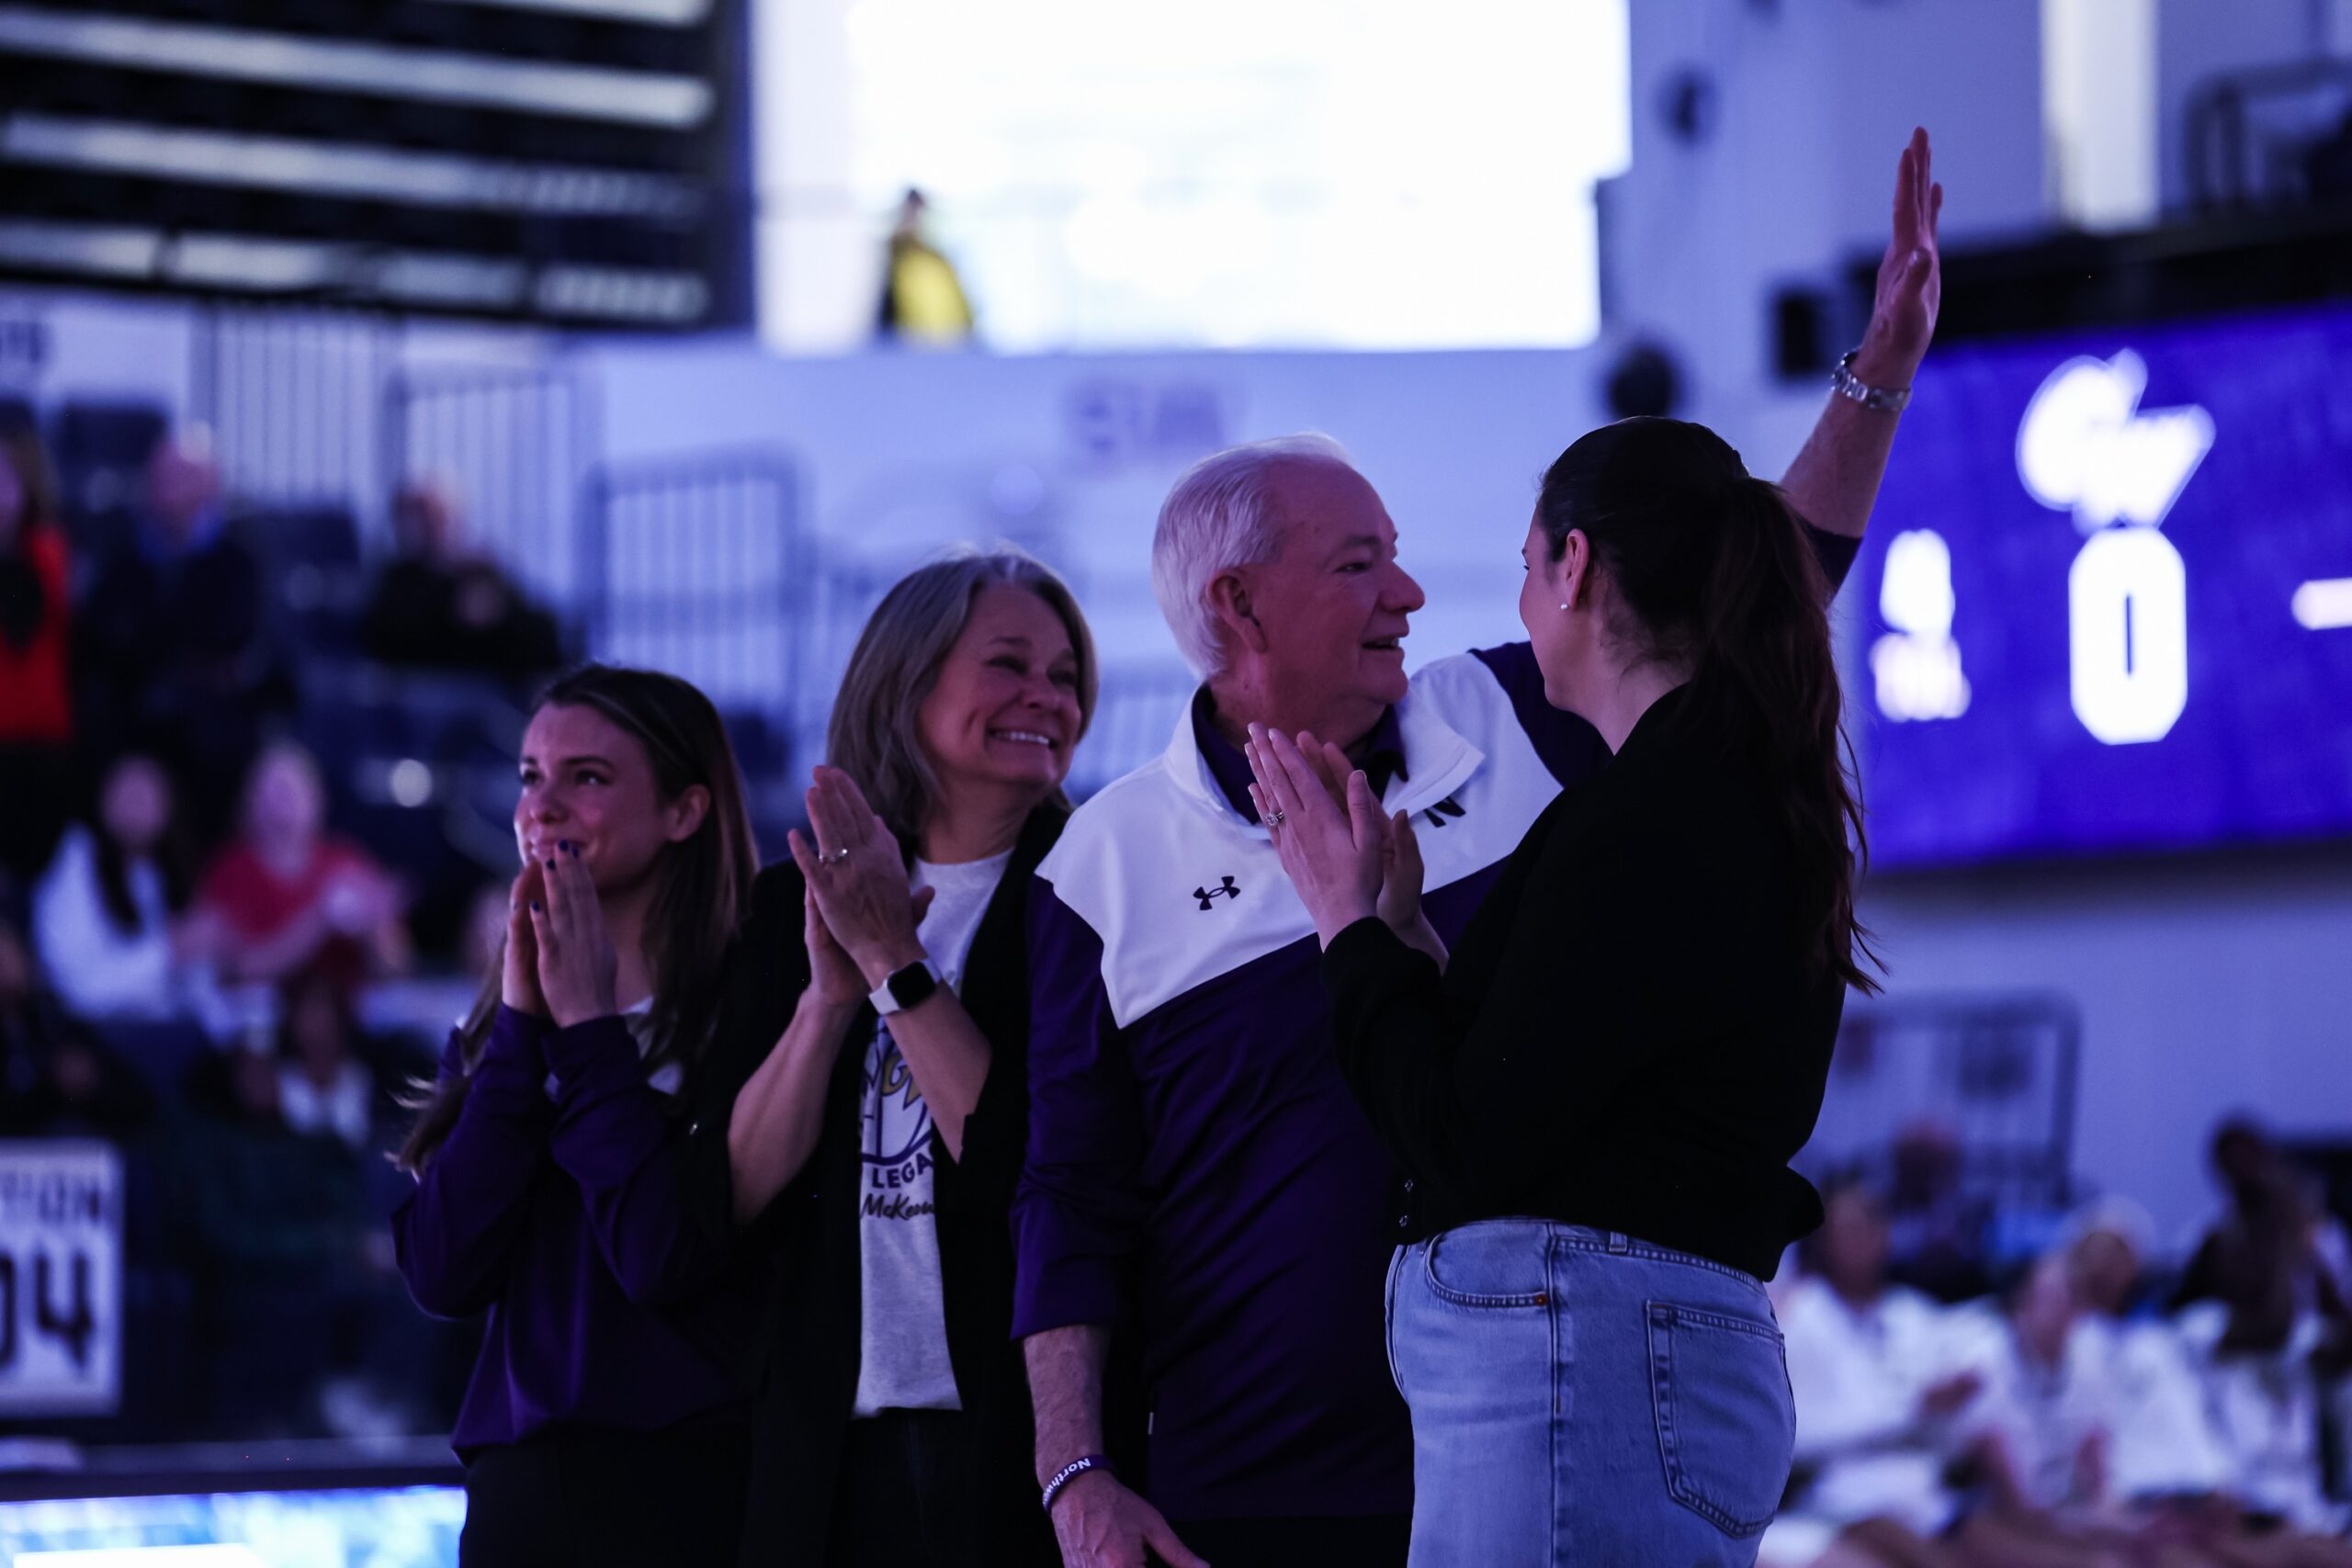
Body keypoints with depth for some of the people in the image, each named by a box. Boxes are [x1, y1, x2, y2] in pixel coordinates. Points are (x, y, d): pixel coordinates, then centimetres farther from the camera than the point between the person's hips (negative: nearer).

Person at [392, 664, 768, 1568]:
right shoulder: (499, 1027, 9)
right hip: (517, 1483, 5)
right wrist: (522, 1022, -7)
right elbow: (443, 1275, -3)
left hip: (692, 1486, -5)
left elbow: (666, 1259, -18)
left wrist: (590, 1026, -12)